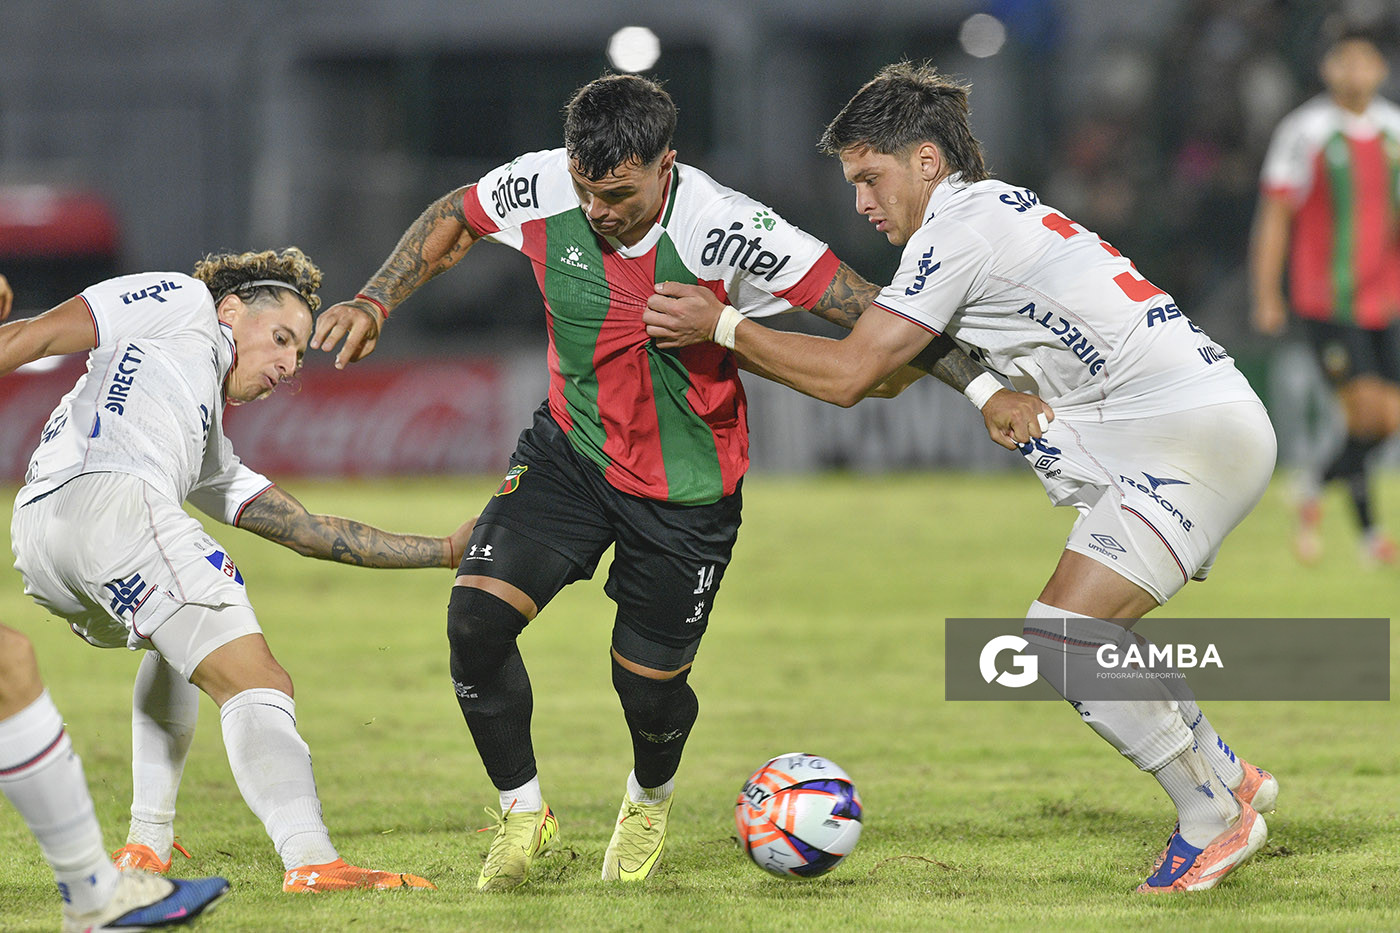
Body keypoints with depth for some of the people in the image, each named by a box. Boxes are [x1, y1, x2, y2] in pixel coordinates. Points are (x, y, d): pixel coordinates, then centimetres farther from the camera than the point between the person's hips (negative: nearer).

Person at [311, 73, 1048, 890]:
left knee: (649, 684, 8)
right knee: (477, 615, -17)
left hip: (686, 492, -2)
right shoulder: (544, 191, -18)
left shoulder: (726, 231, -28)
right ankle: (523, 812, 7)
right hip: (571, 451, 2)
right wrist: (375, 304, -4)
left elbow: (873, 312, -23)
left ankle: (651, 801, 47)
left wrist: (984, 387, -28)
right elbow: (452, 222, 5)